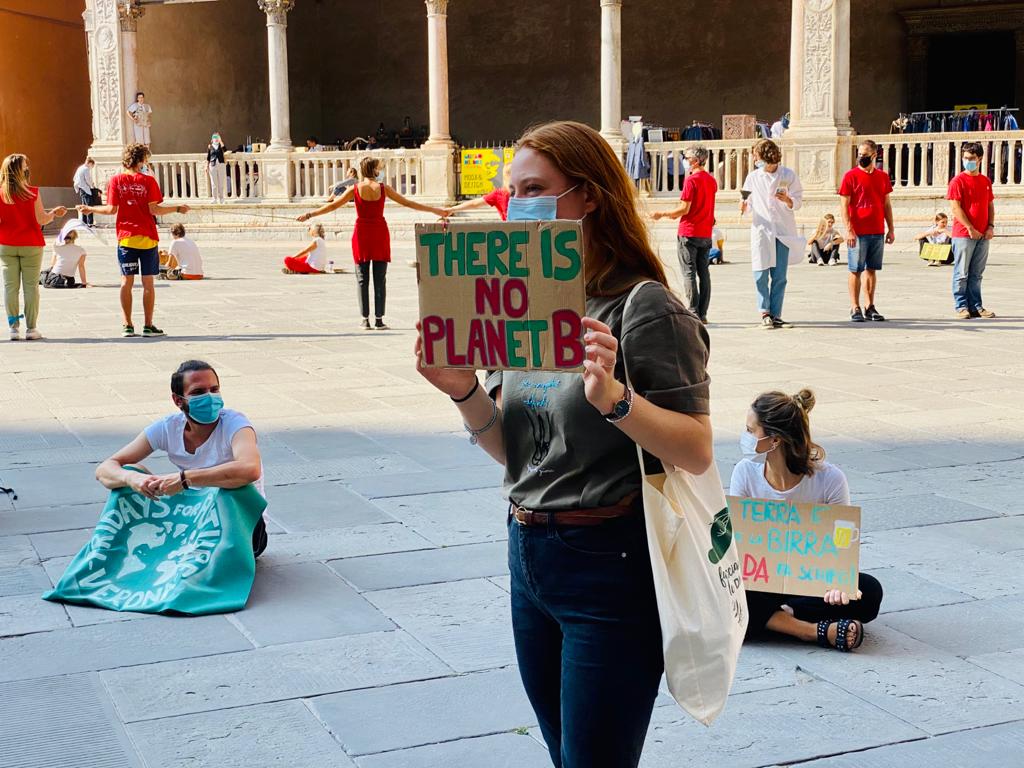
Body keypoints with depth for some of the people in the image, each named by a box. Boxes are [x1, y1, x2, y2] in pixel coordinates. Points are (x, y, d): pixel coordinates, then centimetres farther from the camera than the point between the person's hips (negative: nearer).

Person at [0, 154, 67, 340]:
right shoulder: (32, 193, -10)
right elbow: (42, 220, -8)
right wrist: (54, 212, 10)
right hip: (31, 245, -2)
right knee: (31, 286, 4)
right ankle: (31, 329, 5)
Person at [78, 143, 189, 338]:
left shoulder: (116, 180, 0)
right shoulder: (148, 180, -5)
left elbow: (111, 210, -3)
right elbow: (154, 210, -10)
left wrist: (90, 209, 14)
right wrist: (177, 209, 3)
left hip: (125, 238, 2)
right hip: (147, 238, -2)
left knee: (126, 282, 6)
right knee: (148, 282, 3)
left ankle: (127, 326, 5)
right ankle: (148, 326, 3)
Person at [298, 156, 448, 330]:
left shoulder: (355, 189, -4)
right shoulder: (383, 188, -1)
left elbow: (332, 206, 0)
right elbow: (408, 203, 3)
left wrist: (309, 215, 9)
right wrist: (435, 210, 10)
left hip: (362, 233, 0)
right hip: (380, 233, 0)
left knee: (362, 280, 6)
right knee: (380, 280, 4)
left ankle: (365, 319, 4)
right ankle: (379, 320, 2)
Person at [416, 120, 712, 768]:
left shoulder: (644, 307, -14)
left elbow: (697, 452, -17)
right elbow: (511, 449, 9)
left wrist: (614, 398, -32)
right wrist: (466, 391, -8)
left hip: (610, 566, -7)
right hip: (529, 555, 7)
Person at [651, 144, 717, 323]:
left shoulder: (691, 180, -13)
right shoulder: (712, 180, 11)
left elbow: (684, 209, -16)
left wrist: (663, 214, -5)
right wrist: (675, 214, 26)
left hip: (688, 233, -7)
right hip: (706, 233, 7)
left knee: (689, 273, -3)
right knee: (704, 273, 8)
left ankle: (693, 313, -7)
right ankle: (702, 314, 9)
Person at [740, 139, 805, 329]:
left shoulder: (788, 175, 2)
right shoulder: (753, 177, 6)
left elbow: (798, 201, 4)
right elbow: (747, 201, 12)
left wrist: (788, 200, -16)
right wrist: (744, 206, -10)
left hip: (783, 231, 0)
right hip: (761, 229, 1)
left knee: (780, 277, 2)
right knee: (761, 275, -6)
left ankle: (775, 315, 8)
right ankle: (765, 312, 3)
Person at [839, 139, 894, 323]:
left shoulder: (882, 176, 10)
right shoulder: (851, 175, -3)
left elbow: (887, 204, 15)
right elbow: (845, 205, -6)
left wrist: (890, 229, 10)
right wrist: (849, 230, -14)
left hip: (878, 232, 4)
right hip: (858, 232, -4)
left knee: (872, 269, 9)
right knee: (855, 270, 0)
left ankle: (870, 307, 15)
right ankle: (855, 308, 4)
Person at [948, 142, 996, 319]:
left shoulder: (986, 181, 13)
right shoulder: (958, 180, -5)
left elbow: (990, 205, 16)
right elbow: (956, 207, -11)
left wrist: (991, 226, 1)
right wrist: (970, 228, -15)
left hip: (983, 236, 5)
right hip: (963, 235, -5)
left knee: (977, 274, 10)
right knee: (962, 274, -2)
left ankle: (976, 306, 14)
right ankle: (961, 306, 3)